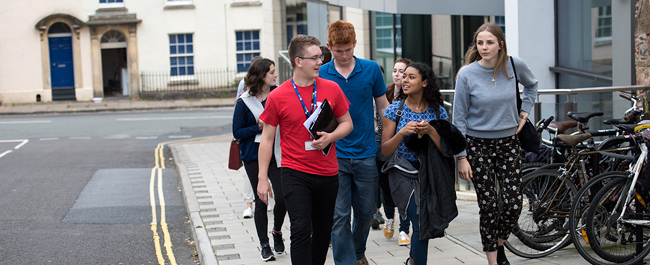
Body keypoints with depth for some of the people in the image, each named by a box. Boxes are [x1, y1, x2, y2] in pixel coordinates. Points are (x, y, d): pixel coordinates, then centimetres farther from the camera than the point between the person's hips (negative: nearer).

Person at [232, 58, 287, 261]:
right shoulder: (244, 102, -6)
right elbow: (237, 132, -5)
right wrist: (259, 127, -16)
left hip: (277, 153, 2)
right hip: (254, 156, -2)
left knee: (282, 197, -6)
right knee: (261, 200, 2)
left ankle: (277, 232, 23)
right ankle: (264, 244, 15)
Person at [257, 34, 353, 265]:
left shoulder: (332, 89, 1)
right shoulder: (278, 97, -6)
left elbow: (347, 123, 11)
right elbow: (267, 138, -1)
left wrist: (330, 137, -11)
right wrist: (263, 178, -4)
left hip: (327, 174, 4)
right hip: (295, 174, -3)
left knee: (323, 232, 14)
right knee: (301, 231, -12)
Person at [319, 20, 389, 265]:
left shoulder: (371, 69, 1)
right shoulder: (320, 75, -1)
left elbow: (383, 107, 10)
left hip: (366, 154, 1)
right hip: (334, 155, -1)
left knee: (366, 211, 13)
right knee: (339, 215, -3)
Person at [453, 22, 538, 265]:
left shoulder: (515, 65, -3)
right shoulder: (467, 74, -10)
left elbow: (531, 85, 21)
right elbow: (459, 118, -6)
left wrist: (524, 112, 8)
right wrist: (461, 157, -9)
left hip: (508, 142, 2)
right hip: (478, 145, -2)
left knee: (513, 204, -4)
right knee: (488, 206, -2)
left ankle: (499, 245, 25)